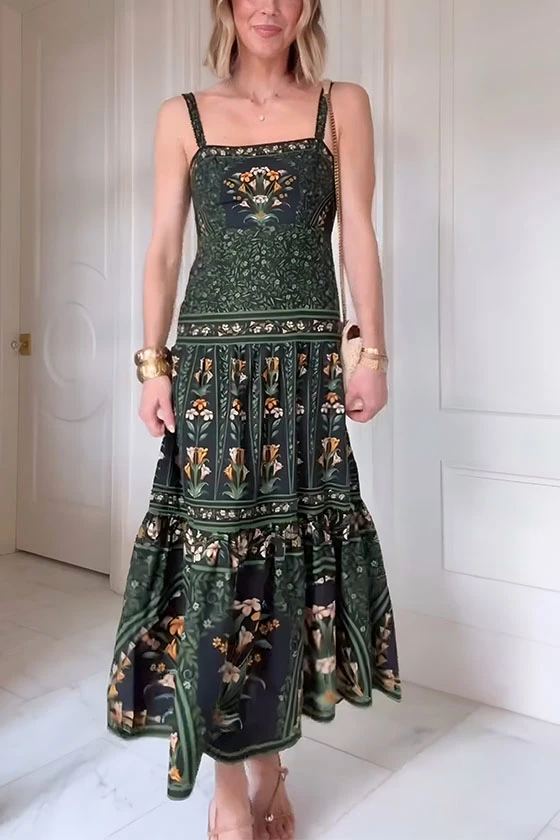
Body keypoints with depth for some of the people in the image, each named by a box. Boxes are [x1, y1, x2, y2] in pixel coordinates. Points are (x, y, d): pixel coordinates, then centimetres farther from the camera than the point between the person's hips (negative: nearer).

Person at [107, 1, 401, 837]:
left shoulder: (343, 106, 11)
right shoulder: (183, 116, 11)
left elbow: (359, 236, 5)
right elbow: (163, 249, 8)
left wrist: (373, 352, -3)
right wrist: (153, 362, 0)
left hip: (306, 364, 1)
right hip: (212, 361, 0)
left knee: (294, 557, 5)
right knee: (212, 559, -3)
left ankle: (271, 765, 25)